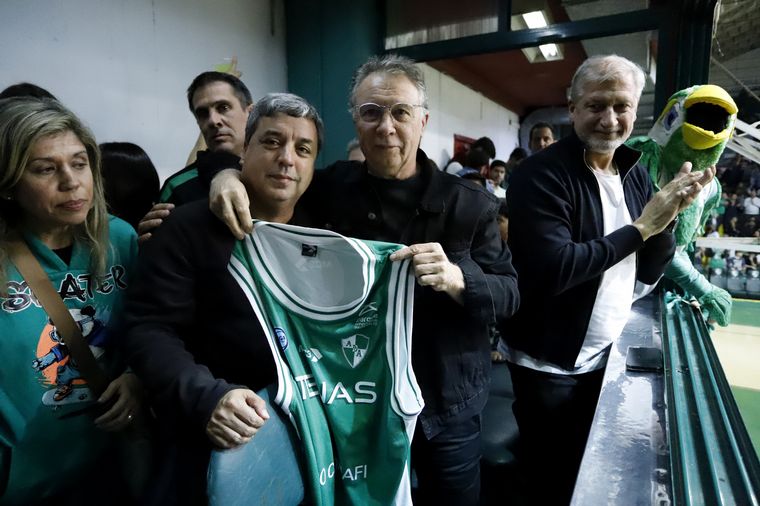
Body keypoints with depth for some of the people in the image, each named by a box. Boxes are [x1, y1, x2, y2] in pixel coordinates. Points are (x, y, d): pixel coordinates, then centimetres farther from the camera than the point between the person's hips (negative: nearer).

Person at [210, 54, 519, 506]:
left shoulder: (469, 203, -9)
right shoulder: (331, 188, -4)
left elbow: (509, 295, -7)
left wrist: (457, 279, -28)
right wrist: (229, 174, -12)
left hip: (447, 408, -1)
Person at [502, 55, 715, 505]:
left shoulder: (635, 175, 2)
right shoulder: (540, 176, -19)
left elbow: (650, 272, 4)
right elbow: (553, 270, -32)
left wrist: (671, 213, -13)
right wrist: (641, 227, -24)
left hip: (608, 358, 7)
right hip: (550, 365, -6)